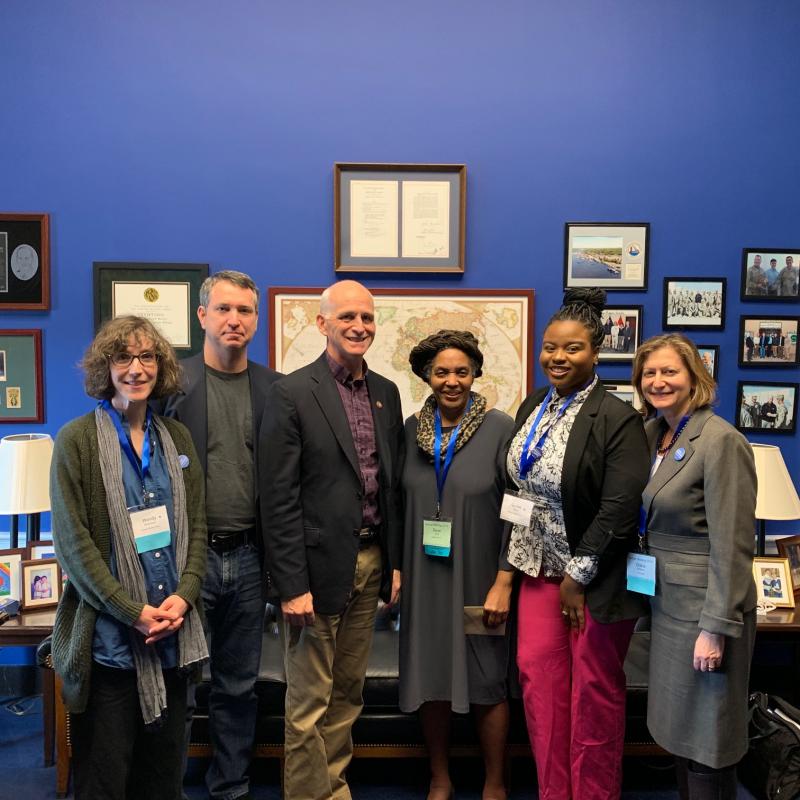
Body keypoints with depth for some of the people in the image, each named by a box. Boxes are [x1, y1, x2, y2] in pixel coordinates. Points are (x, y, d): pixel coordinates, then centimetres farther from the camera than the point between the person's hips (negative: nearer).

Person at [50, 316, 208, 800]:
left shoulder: (177, 438, 9)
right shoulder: (77, 440, -4)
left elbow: (197, 527, 10)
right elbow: (73, 542, -9)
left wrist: (184, 596, -6)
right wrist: (134, 612, -14)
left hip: (174, 637, 4)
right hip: (109, 640, -4)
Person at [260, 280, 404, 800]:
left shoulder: (386, 392, 9)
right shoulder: (292, 394, -10)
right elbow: (279, 500, -13)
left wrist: (395, 562, 10)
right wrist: (292, 585, -15)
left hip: (370, 561, 6)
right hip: (319, 564, -6)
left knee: (349, 692, 18)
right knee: (310, 701, 7)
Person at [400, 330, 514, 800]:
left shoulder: (500, 429, -9)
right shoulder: (412, 429, 2)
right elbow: (401, 504, 6)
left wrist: (503, 582, -12)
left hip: (478, 579, -3)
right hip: (425, 578, 3)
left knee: (487, 682, 9)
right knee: (430, 679, 13)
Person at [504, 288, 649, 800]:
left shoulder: (617, 419, -17)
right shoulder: (532, 407, 5)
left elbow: (620, 509, -20)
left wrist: (579, 575, -16)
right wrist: (516, 560, 10)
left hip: (596, 575, -6)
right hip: (540, 566, 6)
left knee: (594, 687, 8)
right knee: (538, 673, 9)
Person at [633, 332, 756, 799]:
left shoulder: (721, 440, -17)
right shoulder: (653, 433, 7)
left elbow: (732, 545, -19)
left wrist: (716, 629, -19)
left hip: (705, 606, -8)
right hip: (667, 601, 8)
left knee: (706, 744, 6)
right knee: (679, 730, 19)